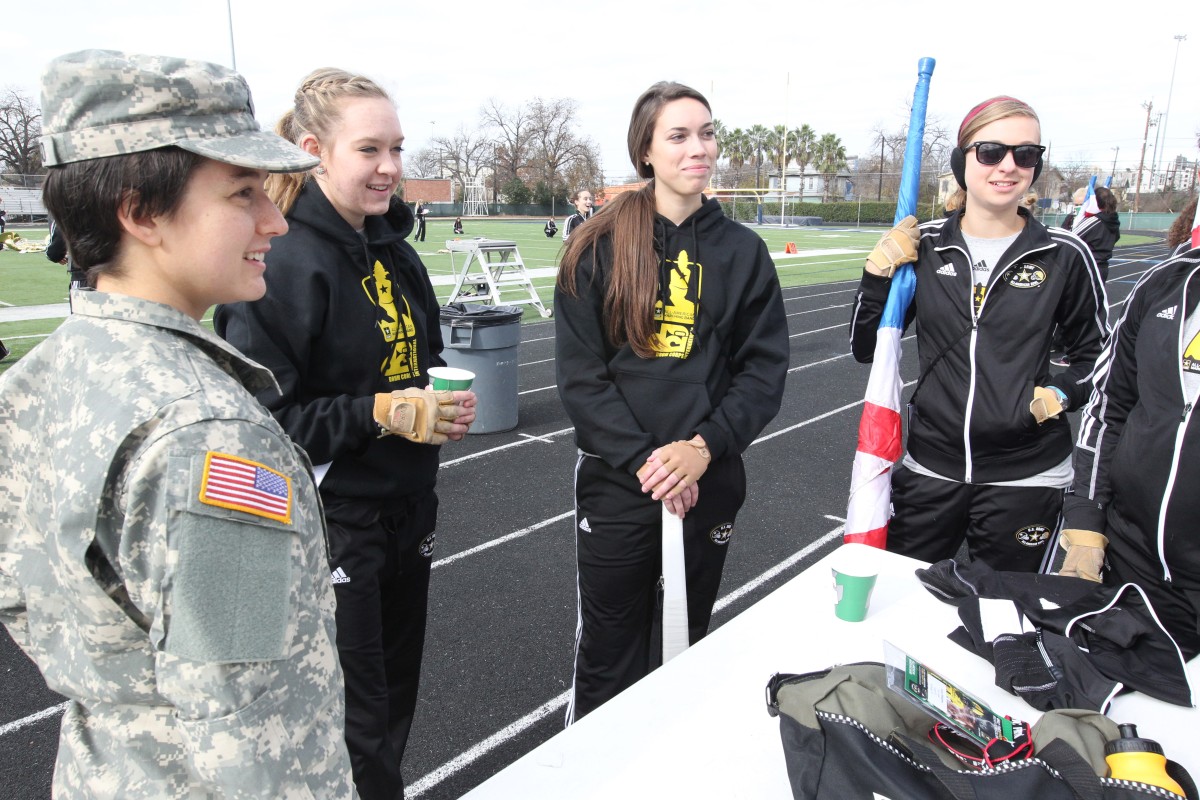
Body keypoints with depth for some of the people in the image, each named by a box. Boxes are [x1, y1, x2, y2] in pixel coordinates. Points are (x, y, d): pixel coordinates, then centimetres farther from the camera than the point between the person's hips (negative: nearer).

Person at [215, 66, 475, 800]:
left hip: (407, 513, 8)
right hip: (331, 527, -7)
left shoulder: (397, 254, 7)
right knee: (356, 726, 7)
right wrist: (379, 413, -24)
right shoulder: (284, 263, -17)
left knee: (396, 704, 21)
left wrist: (447, 404, -1)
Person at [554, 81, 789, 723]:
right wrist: (644, 460, -15)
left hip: (710, 482, 2)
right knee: (608, 654, 9)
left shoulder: (743, 251, 4)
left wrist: (704, 447, -14)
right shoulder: (599, 248, -3)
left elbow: (764, 368, 0)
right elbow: (579, 372, -7)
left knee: (687, 645, 17)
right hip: (616, 482, -2)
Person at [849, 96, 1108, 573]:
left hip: (1026, 475, -1)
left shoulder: (1063, 256, -4)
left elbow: (1097, 352, 10)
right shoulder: (924, 245, -1)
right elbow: (866, 350, 1)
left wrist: (1062, 394, -9)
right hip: (930, 467, 1)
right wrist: (878, 274, -12)